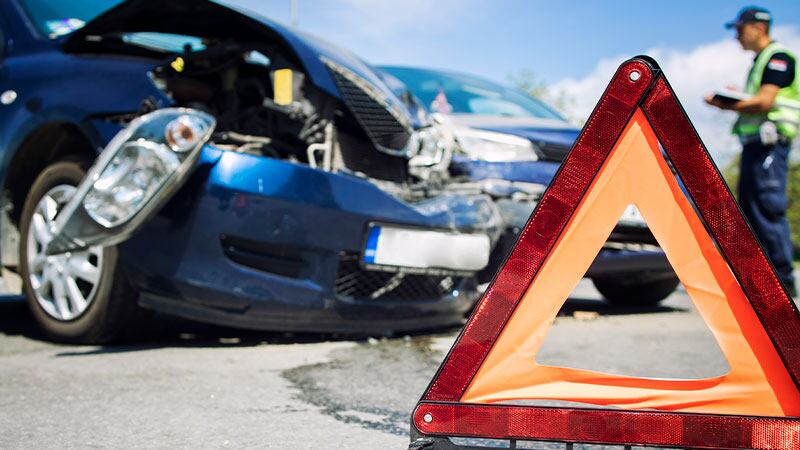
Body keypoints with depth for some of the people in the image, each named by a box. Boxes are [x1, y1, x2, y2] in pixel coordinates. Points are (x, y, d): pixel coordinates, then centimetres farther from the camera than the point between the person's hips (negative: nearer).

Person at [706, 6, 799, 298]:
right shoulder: (759, 62, 24)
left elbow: (765, 101, -17)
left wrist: (725, 105, -10)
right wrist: (735, 100, 8)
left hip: (770, 142, -10)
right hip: (754, 143, 10)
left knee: (768, 209, -12)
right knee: (750, 210, 9)